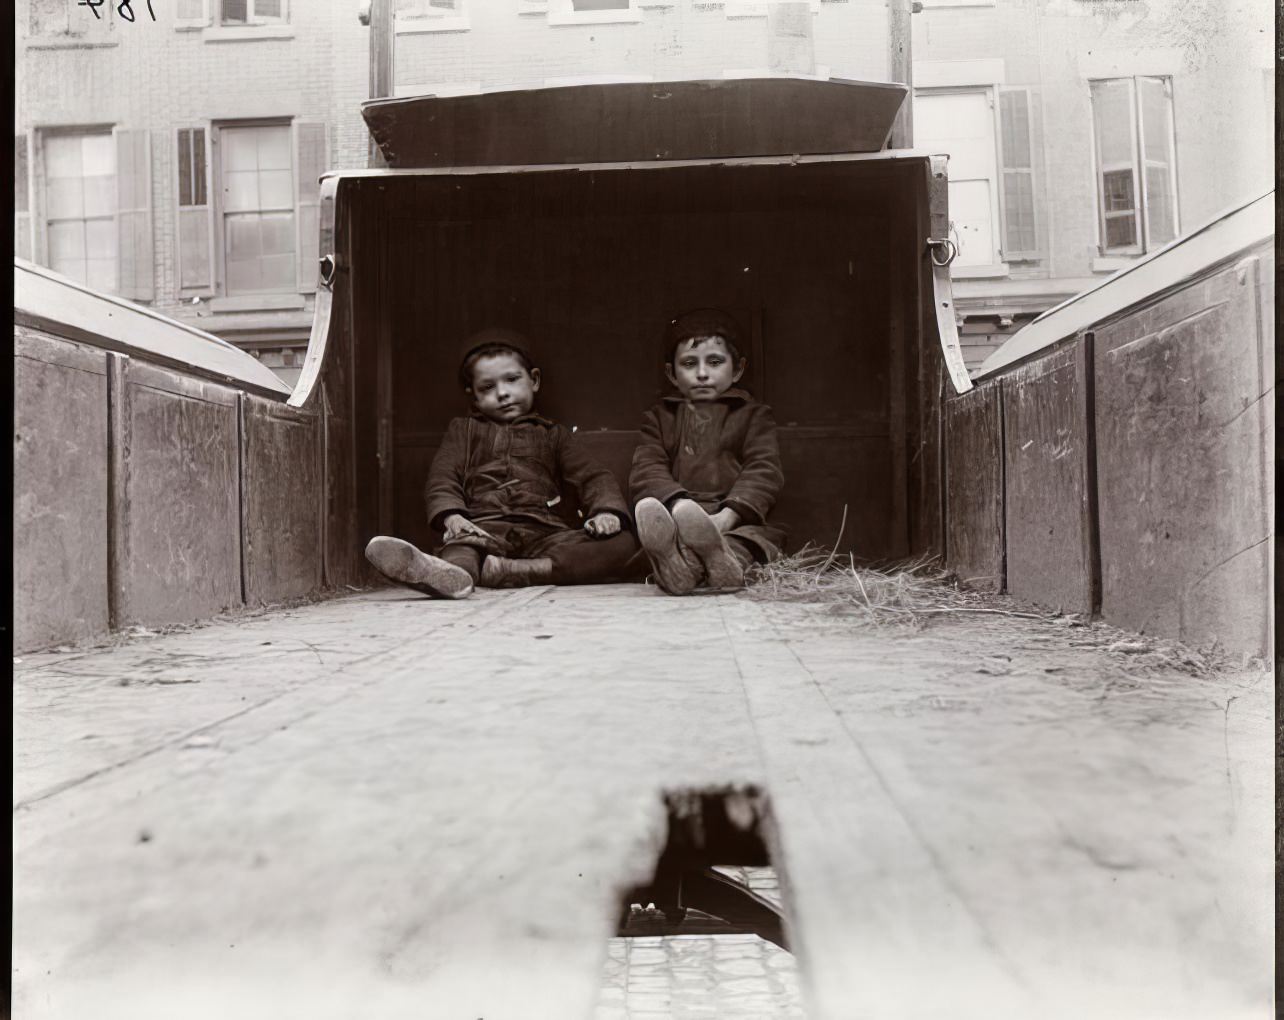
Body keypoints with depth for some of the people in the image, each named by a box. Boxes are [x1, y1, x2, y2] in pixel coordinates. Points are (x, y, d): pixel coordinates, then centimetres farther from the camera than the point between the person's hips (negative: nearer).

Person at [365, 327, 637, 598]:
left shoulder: (552, 434, 28)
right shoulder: (463, 430, 27)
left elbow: (592, 476, 17)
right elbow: (442, 478, 12)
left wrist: (607, 510, -8)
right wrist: (452, 516, -13)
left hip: (543, 533, 1)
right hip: (485, 527, -1)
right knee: (464, 544, -36)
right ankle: (454, 571, -71)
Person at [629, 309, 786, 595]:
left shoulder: (753, 415, 19)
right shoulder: (659, 418, 24)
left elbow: (764, 471, 2)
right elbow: (646, 470, 6)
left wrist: (727, 515, -19)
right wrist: (677, 503, -18)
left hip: (736, 520, -1)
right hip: (675, 515, 1)